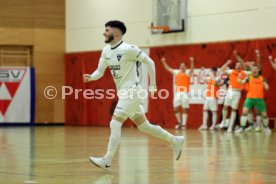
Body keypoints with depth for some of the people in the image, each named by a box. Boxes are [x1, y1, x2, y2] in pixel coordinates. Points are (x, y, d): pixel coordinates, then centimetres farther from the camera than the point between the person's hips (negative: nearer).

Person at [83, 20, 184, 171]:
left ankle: (106, 161, -13)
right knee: (144, 126, 15)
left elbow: (149, 62, -10)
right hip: (123, 93, 9)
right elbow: (100, 71, 9)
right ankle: (175, 141, 27)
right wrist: (90, 77, -14)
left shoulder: (128, 49, -16)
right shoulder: (106, 51, 8)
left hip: (131, 92, -9)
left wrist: (153, 85, -9)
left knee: (115, 124, -14)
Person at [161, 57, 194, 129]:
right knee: (176, 109, 1)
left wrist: (191, 61, -32)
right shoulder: (176, 72, 15)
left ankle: (184, 124, -3)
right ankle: (179, 122, 18)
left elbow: (192, 69, -14)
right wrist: (164, 62, 6)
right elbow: (168, 68, 16)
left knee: (184, 109, -4)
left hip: (185, 93, -4)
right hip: (177, 93, 4)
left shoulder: (188, 73, 4)